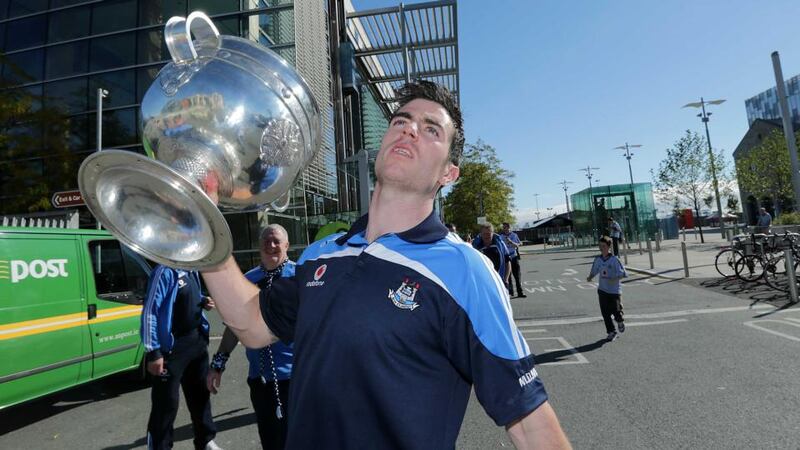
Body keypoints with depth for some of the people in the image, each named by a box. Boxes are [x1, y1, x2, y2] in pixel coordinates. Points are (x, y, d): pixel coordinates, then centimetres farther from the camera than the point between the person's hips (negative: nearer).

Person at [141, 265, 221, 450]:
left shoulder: (191, 270, 7)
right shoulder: (165, 271, -19)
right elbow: (150, 312, -20)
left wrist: (203, 301, 0)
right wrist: (154, 352, -21)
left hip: (197, 340, 8)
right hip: (173, 346, -8)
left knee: (201, 393, 18)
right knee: (167, 401, 2)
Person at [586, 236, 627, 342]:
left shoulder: (614, 259, -11)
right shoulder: (598, 259, 2)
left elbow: (623, 273, -10)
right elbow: (594, 271, 14)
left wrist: (614, 279, -24)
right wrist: (590, 277, -5)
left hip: (614, 290, -4)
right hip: (602, 290, 4)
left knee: (616, 311, -2)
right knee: (605, 313, 3)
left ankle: (620, 322, 34)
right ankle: (612, 332, 19)